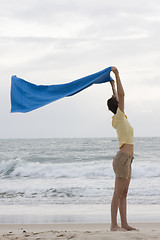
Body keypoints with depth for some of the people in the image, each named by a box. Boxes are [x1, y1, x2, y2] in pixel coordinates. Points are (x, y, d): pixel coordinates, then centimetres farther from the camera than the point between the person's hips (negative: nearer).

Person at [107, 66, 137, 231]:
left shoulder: (117, 119, 14)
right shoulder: (119, 117, -8)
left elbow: (117, 98, 30)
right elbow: (121, 95, -14)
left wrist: (112, 85, 31)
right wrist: (117, 75, -9)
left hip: (126, 159, 10)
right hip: (122, 158, -10)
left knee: (123, 194, 8)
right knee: (118, 193, -10)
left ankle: (124, 224, 10)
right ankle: (114, 225, -11)